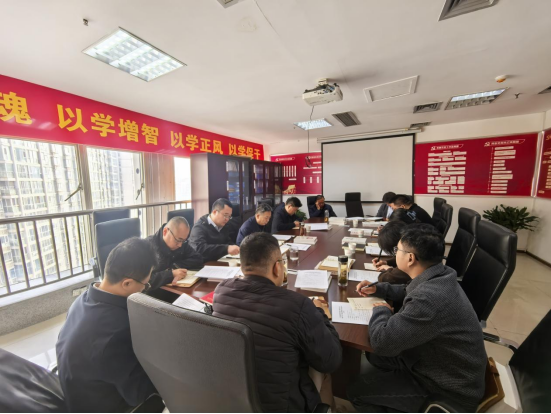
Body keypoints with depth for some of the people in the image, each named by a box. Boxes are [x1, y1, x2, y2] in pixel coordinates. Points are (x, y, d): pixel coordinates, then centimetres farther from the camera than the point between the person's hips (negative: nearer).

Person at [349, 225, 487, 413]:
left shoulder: (429, 299, -40)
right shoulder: (438, 276, -10)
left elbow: (381, 342, -32)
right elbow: (409, 293, 13)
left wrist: (381, 310, -15)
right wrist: (377, 289, 2)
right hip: (443, 362, 8)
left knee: (357, 392, 0)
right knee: (374, 356, 18)